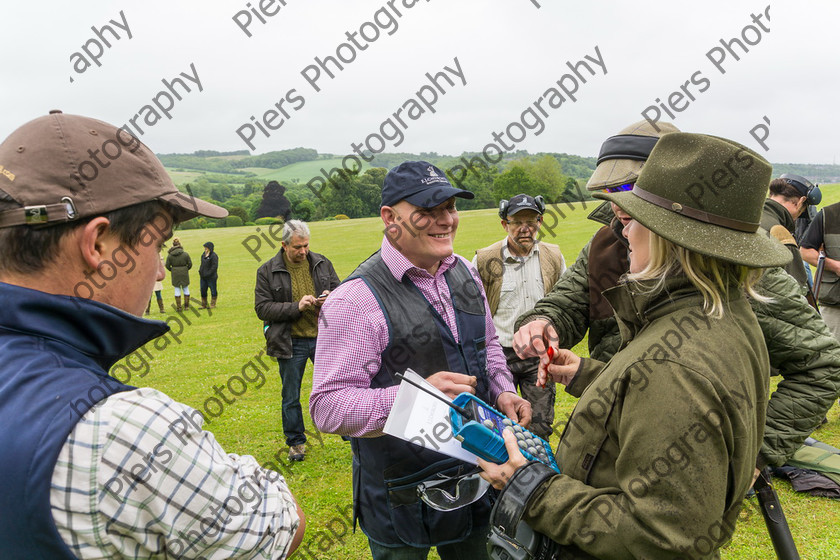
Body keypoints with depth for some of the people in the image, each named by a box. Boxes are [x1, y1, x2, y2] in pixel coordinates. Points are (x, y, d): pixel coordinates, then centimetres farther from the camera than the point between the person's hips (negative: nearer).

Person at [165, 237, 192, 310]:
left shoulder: (170, 255, -8)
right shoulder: (185, 254, -9)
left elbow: (167, 265, -3)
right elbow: (190, 264, -4)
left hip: (175, 275, 0)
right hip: (184, 274, 0)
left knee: (177, 290, 7)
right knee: (186, 289, 12)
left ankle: (178, 307, 8)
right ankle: (186, 306, 16)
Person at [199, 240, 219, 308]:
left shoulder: (213, 256, -14)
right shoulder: (204, 255, 11)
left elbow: (214, 267, -18)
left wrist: (208, 274, -19)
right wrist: (200, 272, 7)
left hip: (211, 277, -8)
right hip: (203, 277, 8)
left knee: (213, 290, 3)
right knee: (203, 290, 11)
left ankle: (213, 305, 12)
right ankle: (203, 305, 20)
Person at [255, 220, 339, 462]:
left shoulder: (322, 263, 3)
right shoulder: (267, 271, -4)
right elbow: (262, 308, -8)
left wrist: (330, 298, -10)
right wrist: (296, 307, -19)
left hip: (323, 337, 2)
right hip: (291, 342, -1)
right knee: (291, 397, 11)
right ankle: (296, 442, 28)